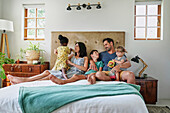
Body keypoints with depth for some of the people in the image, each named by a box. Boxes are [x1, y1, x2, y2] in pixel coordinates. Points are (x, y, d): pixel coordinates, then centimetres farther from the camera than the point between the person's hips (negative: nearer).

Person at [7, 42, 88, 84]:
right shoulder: (73, 56, 26)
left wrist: (72, 63, -7)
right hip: (68, 71, 7)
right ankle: (22, 80, -21)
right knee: (47, 72, -16)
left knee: (51, 75, -27)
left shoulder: (85, 58, 8)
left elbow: (84, 69, -7)